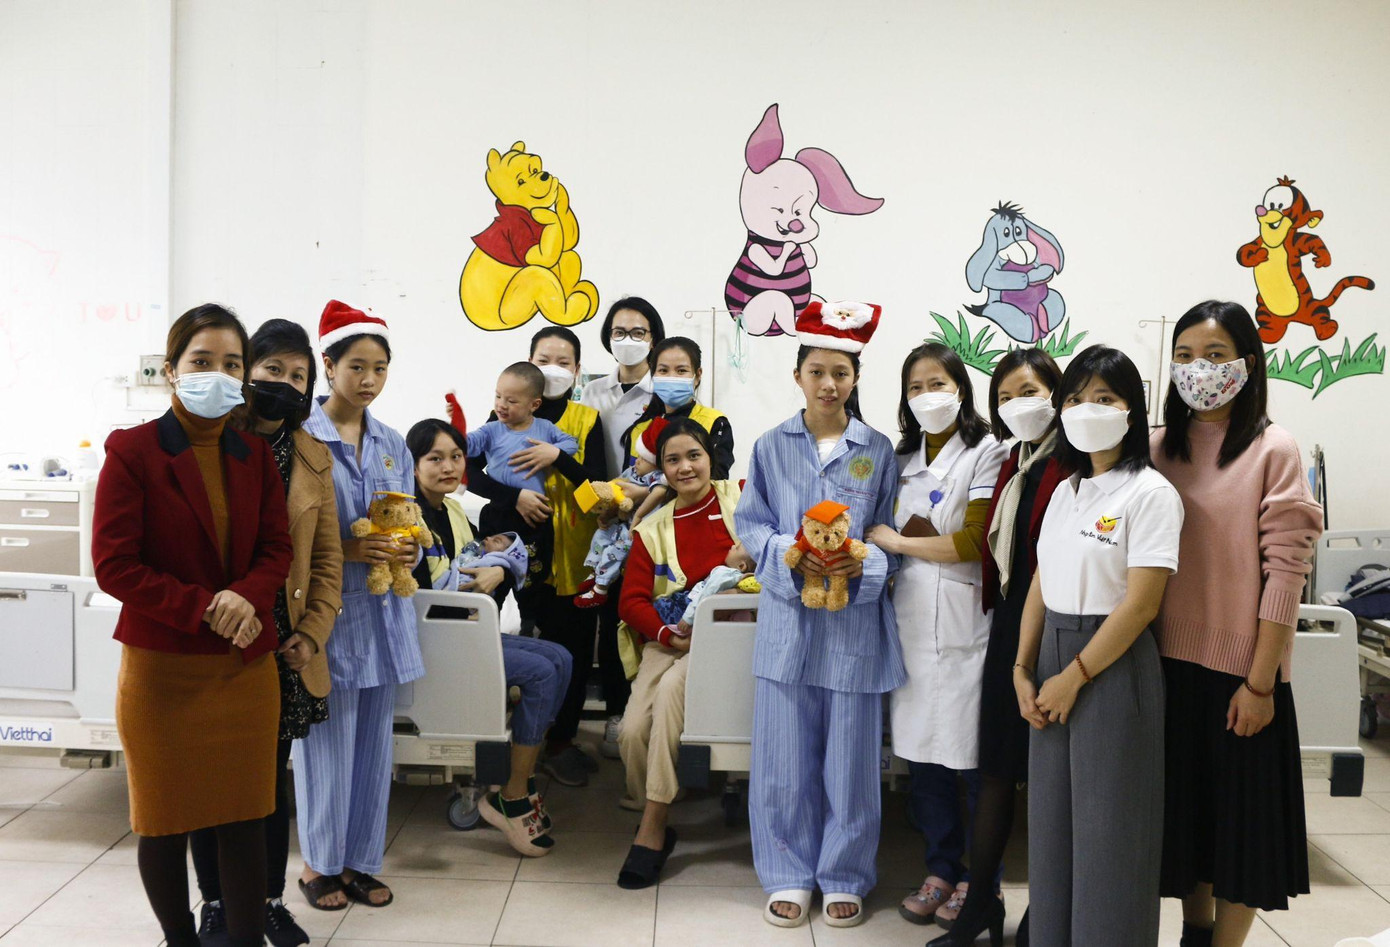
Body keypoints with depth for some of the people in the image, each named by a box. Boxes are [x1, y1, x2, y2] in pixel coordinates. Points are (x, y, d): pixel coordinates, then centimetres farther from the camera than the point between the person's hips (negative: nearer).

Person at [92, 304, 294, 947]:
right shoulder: (132, 451, -6)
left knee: (245, 815, 6)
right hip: (162, 668, -3)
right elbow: (113, 564, -10)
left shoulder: (255, 454, 7)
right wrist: (204, 607, -17)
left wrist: (246, 598, -16)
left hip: (245, 665, 3)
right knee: (165, 820, 10)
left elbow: (277, 548, 5)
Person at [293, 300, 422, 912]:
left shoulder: (393, 446, 11)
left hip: (383, 610, 5)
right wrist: (345, 550, -19)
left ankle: (359, 861, 24)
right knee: (327, 741, 2)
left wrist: (408, 549, -7)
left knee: (373, 741, 11)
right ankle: (319, 863, 20)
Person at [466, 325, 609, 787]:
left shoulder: (587, 419, 7)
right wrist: (515, 495, -16)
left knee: (577, 646, 3)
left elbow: (599, 483, -3)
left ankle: (563, 738, 18)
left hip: (575, 551, 1)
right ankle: (552, 745, 15)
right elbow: (473, 474, -1)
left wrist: (558, 457, -17)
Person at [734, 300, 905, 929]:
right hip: (788, 618, 0)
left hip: (855, 621, 0)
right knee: (784, 757, 6)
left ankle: (845, 877, 25)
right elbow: (750, 525, 3)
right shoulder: (772, 446, 3)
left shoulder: (877, 451, 3)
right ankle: (788, 875, 24)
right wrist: (793, 557, -15)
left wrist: (863, 564, -17)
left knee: (850, 756, 8)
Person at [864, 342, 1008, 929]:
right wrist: (874, 550, 0)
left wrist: (898, 542, -5)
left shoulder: (986, 452, -3)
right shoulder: (904, 458, 16)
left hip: (965, 618, -5)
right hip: (913, 616, 5)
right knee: (923, 749, 7)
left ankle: (978, 879, 15)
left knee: (974, 754, 0)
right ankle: (940, 870, 21)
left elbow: (976, 541, -10)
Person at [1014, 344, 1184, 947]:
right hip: (1054, 661, 7)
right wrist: (1023, 670, 0)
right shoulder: (1066, 491, 11)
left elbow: (1140, 604, -17)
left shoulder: (1149, 493, -11)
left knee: (1107, 827, 3)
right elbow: (1041, 587, 10)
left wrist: (1076, 677, -15)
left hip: (1113, 666, -7)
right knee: (1051, 818, 14)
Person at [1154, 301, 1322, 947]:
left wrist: (1260, 682, -13)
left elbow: (1285, 573, -11)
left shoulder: (1273, 450, -8)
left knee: (1239, 814, 7)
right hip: (1169, 664, 5)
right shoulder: (1158, 449, 5)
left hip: (1240, 672, -4)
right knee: (1183, 805, 17)